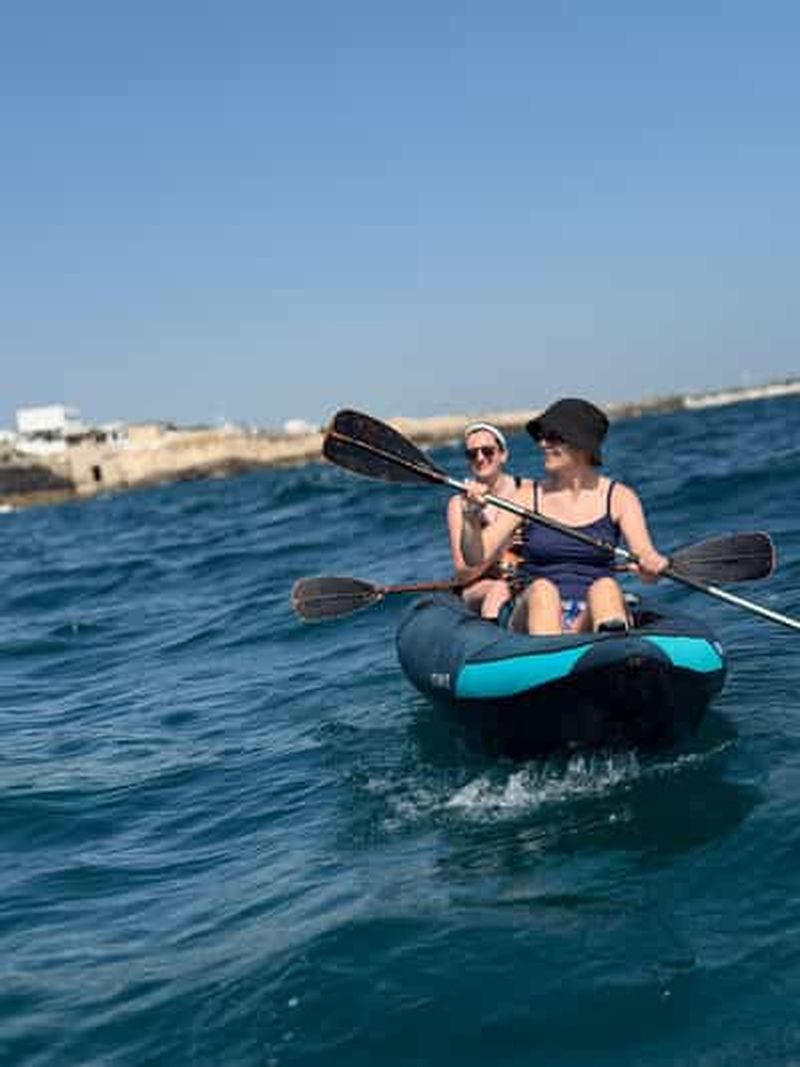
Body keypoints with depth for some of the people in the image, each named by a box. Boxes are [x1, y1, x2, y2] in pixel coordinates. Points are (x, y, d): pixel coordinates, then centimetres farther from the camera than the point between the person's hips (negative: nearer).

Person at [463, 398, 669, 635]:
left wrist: (652, 566, -31)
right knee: (542, 588, -31)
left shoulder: (618, 498, 6)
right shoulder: (529, 496, 7)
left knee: (605, 586, -31)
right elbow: (476, 557, 0)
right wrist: (473, 517, -19)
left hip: (594, 616, 0)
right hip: (537, 613, 1)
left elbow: (645, 557, -7)